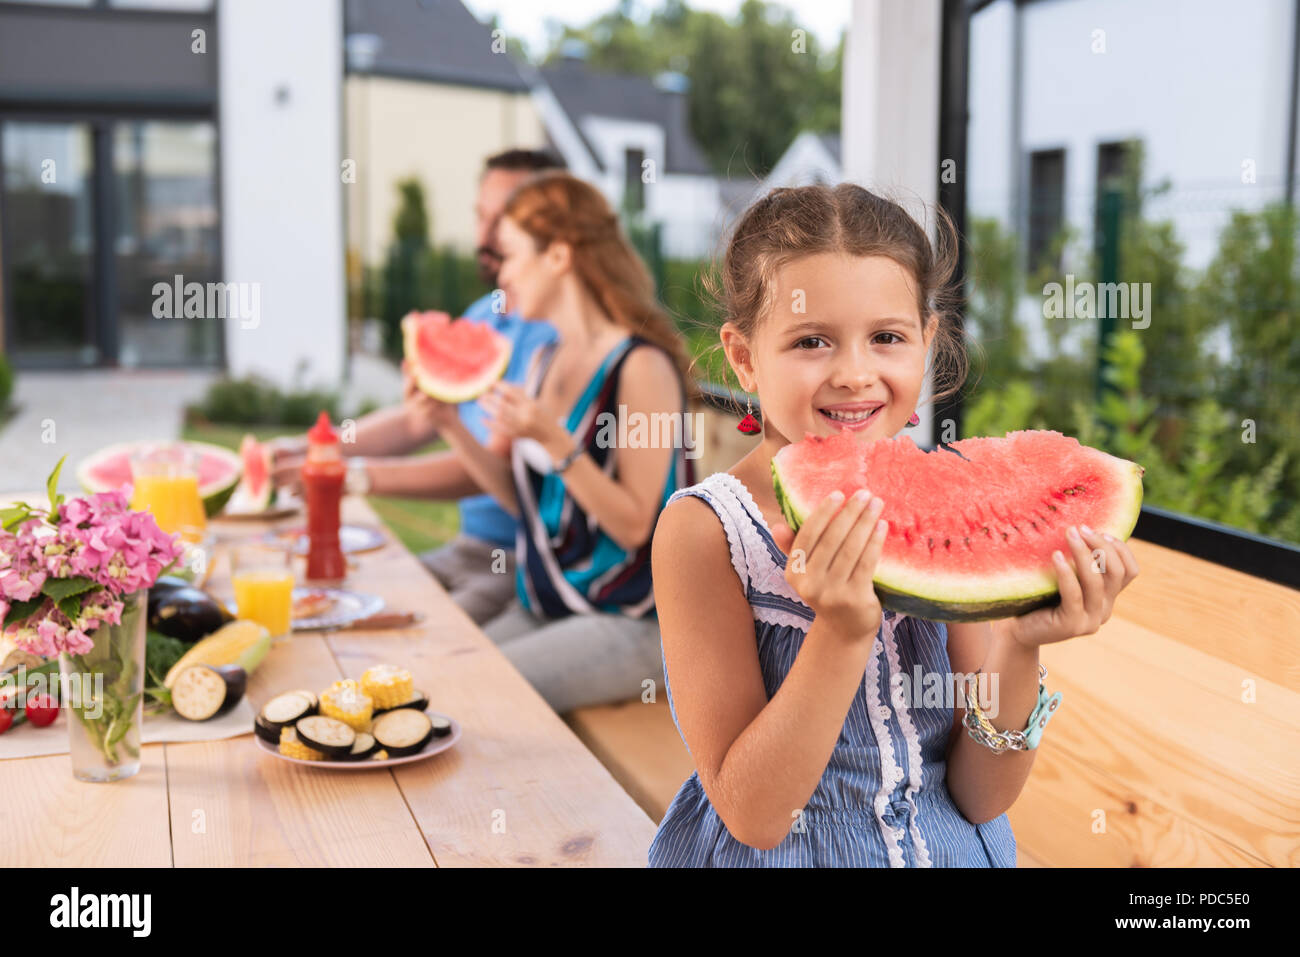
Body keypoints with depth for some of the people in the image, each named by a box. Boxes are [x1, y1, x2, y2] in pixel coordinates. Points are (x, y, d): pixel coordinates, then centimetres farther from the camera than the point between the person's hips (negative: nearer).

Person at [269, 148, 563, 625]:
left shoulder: (561, 332, -17)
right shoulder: (481, 318, 15)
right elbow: (415, 419, 23)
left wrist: (358, 475, -25)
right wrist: (307, 449, 11)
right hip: (470, 546, 9)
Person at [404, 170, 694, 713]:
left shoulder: (642, 366, -15)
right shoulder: (547, 361, 11)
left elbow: (634, 525, -17)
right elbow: (523, 499, 11)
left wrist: (555, 442, -27)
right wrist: (451, 425, 0)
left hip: (629, 622, -7)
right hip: (541, 607, 8)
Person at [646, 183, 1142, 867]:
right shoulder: (703, 530, -20)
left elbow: (980, 799, -10)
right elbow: (751, 816, -21)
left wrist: (1017, 650, -27)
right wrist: (843, 633, -33)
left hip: (955, 848, 3)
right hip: (776, 857, -3)